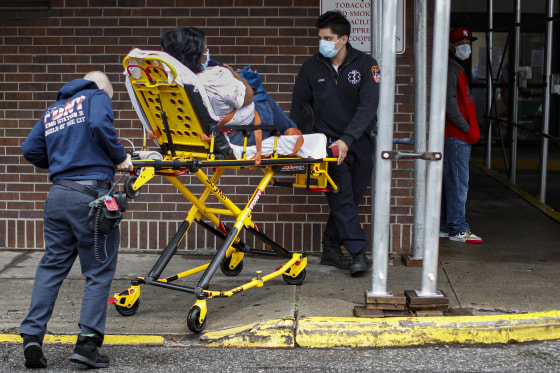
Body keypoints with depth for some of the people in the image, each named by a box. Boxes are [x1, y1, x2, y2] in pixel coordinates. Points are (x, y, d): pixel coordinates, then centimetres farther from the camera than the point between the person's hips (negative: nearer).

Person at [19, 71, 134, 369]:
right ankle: (87, 342, -3)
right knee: (99, 272, 2)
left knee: (51, 266, 12)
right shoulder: (97, 96, 6)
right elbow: (100, 125, -15)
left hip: (58, 195, 6)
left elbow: (30, 149, 15)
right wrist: (120, 158, -5)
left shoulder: (53, 110, 23)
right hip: (92, 194, -6)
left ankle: (32, 336, 5)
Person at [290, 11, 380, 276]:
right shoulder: (311, 67, -1)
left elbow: (368, 106, -16)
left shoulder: (366, 65, -7)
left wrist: (347, 140, -27)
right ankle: (358, 253, -12)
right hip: (329, 141, -1)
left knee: (352, 196, 6)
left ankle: (331, 248, 19)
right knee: (342, 197, -11)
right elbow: (299, 107, 8)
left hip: (359, 142, 1)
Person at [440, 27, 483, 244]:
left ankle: (445, 226, 18)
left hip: (461, 136, 10)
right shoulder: (450, 68, -11)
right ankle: (458, 229, -5)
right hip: (456, 136, -10)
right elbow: (450, 104, -19)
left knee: (451, 182, 12)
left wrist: (472, 129, 15)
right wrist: (468, 129, -15)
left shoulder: (458, 68, 22)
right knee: (458, 182, -8)